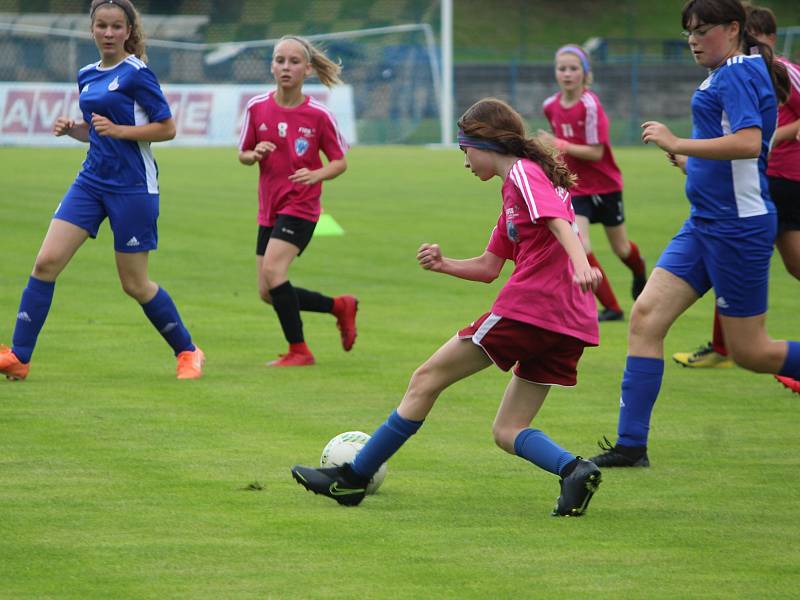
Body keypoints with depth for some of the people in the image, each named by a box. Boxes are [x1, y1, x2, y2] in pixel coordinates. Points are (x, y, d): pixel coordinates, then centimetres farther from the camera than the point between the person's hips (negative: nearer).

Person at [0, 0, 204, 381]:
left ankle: (187, 352, 21)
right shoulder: (87, 76, 12)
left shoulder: (136, 74, -10)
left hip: (132, 187, -6)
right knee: (46, 261, -7)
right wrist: (71, 129, 3)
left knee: (134, 284, 0)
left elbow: (167, 128, -9)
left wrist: (119, 130, -20)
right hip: (93, 179, 6)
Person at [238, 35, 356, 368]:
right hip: (270, 208, 5)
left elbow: (340, 161, -1)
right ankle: (340, 306, 27)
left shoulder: (318, 115, -10)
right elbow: (242, 154, 10)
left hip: (301, 206, -5)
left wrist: (315, 175, -20)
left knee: (272, 269, -24)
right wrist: (255, 155, -13)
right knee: (267, 293, 5)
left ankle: (299, 350, -11)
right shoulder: (257, 107, -1)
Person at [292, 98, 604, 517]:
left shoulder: (523, 174, -2)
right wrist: (445, 265, 9)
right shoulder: (517, 186, 27)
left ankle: (353, 476, 9)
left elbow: (558, 220, -22)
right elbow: (489, 267, 27)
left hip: (527, 307, -9)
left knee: (428, 378, 3)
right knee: (507, 432, 9)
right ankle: (573, 470, -19)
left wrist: (581, 263, -38)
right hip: (567, 325, 9)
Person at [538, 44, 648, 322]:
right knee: (580, 248, -17)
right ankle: (611, 307, -5)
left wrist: (561, 145, -30)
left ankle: (640, 273, 52)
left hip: (605, 186, -3)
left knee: (621, 249, 15)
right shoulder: (551, 106, -4)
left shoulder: (590, 105, -21)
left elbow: (596, 152, -23)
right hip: (575, 188, 3)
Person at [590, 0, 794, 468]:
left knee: (749, 351, -1)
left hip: (737, 226, -10)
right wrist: (693, 158, 17)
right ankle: (631, 445, -1)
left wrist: (679, 144, -25)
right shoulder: (732, 73, 15)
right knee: (646, 317, 0)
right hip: (705, 224, 10)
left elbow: (748, 143, -29)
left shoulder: (737, 73, -15)